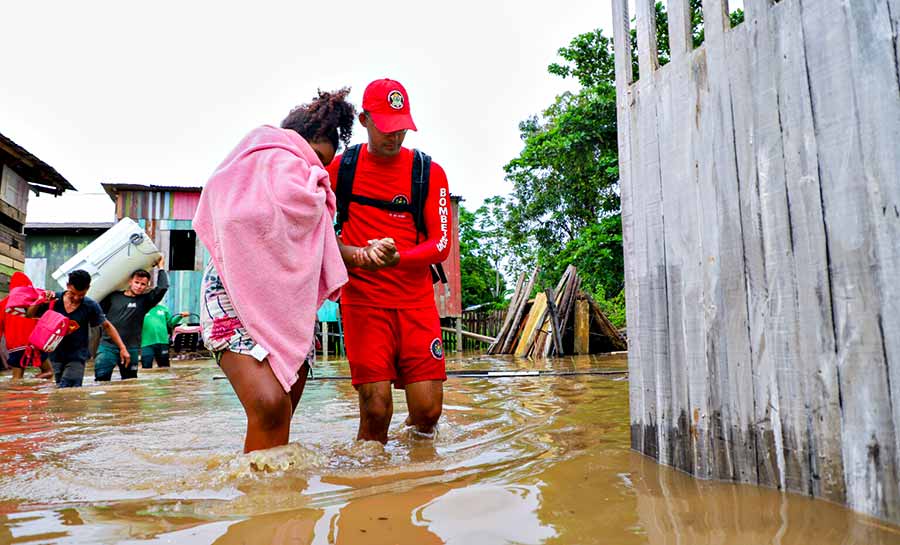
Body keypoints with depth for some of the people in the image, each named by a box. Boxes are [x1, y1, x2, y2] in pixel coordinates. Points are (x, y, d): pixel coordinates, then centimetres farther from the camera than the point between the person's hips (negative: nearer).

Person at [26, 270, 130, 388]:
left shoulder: (90, 306, -11)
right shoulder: (54, 299, -8)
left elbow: (107, 326, 0)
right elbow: (29, 315, 2)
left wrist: (122, 348, -5)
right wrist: (40, 302, -19)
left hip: (77, 357, -3)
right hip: (56, 355, 3)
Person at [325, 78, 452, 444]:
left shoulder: (430, 172, 4)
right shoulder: (340, 166, 5)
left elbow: (441, 243, -2)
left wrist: (397, 258, -22)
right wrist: (354, 254, -6)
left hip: (417, 302, 1)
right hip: (363, 301, -1)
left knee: (428, 410, -1)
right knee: (376, 408, -9)